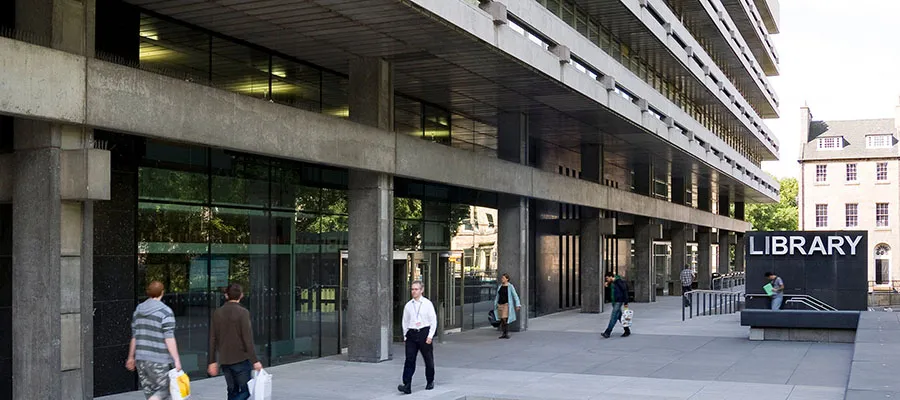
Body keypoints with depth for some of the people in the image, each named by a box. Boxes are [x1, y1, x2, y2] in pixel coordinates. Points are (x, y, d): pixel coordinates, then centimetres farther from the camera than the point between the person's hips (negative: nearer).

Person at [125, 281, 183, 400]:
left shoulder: (138, 311, 10)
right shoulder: (165, 312, -10)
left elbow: (134, 337, 15)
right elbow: (169, 339, -15)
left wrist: (131, 357, 24)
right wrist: (176, 360, -14)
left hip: (141, 359, 6)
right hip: (158, 360, -6)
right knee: (164, 390, 2)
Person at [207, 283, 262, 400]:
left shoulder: (217, 313, 6)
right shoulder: (243, 312, -10)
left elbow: (212, 339, 8)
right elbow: (247, 339, -14)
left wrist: (212, 361, 14)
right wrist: (254, 360, -10)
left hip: (224, 360, 6)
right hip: (240, 359, -6)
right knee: (245, 390, 0)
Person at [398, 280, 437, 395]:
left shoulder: (427, 304, -1)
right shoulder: (408, 305, 7)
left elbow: (433, 321, -1)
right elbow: (405, 322, 13)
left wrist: (430, 335, -7)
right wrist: (405, 335, 6)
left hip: (424, 333, -1)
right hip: (411, 334, 2)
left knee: (428, 359, 10)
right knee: (409, 359, -9)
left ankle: (430, 382, 28)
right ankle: (407, 385, -15)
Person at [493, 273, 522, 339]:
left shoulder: (510, 286, -6)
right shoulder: (500, 286, 11)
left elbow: (515, 296, -10)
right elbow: (497, 296, 17)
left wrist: (518, 305, -18)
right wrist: (495, 305, 13)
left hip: (506, 305, -6)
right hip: (500, 305, 6)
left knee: (505, 319, -15)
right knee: (502, 320, 5)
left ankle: (507, 334, -6)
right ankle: (504, 334, 11)